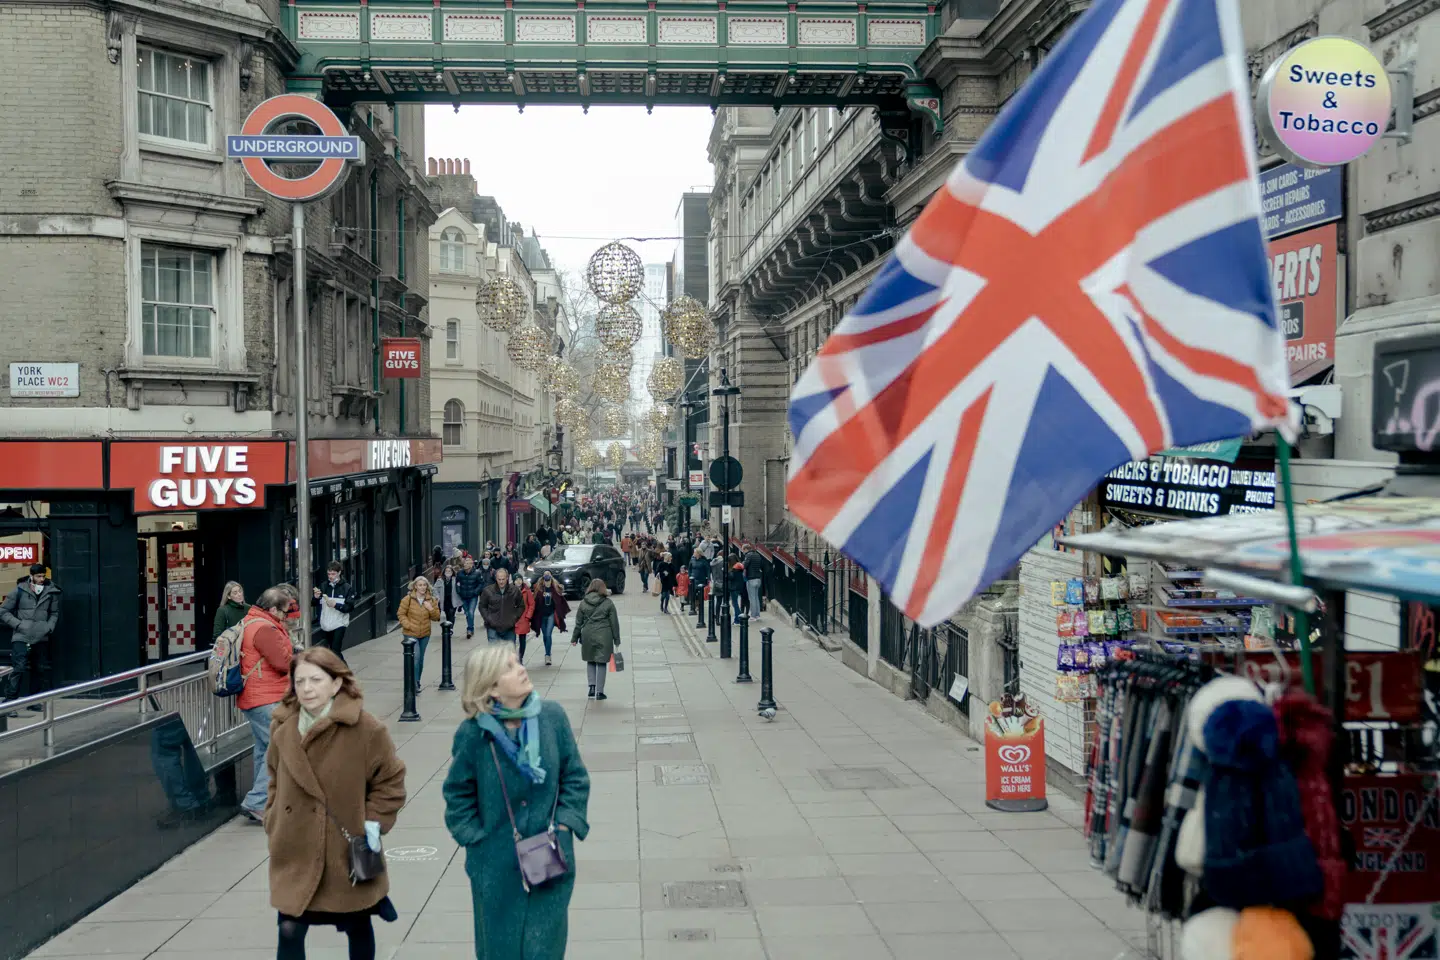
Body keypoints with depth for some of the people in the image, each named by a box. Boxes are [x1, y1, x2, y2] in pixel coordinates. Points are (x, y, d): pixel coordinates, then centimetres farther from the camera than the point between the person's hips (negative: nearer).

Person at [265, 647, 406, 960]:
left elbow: (391, 780, -7)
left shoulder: (366, 728, -15)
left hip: (349, 855, -2)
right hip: (295, 854, 3)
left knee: (358, 929, 16)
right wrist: (274, 823, 6)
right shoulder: (283, 727, -1)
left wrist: (374, 823, -13)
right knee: (289, 931, 0)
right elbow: (276, 781, 13)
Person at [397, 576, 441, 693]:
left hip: (425, 634, 4)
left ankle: (417, 682, 29)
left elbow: (436, 617, 5)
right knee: (416, 657, -16)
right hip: (411, 634, -4)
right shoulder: (408, 599, -9)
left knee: (421, 659, 13)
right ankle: (414, 684, -10)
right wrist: (408, 625, -16)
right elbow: (401, 614, -4)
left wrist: (431, 609, -14)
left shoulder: (431, 600, 2)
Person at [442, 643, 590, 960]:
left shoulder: (552, 716, -9)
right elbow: (458, 793, 1)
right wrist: (475, 838, -6)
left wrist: (564, 826, -7)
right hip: (496, 864, -1)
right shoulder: (473, 732, -13)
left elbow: (575, 777, 0)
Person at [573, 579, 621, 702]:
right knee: (602, 663, 5)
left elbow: (578, 622, 6)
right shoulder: (608, 603, -2)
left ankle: (592, 686, 4)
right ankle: (599, 692, 7)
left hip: (587, 636, 2)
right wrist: (616, 640, 6)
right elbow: (614, 623, -1)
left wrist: (575, 638, 14)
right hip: (604, 637, -2)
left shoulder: (583, 602, 3)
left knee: (590, 662, 18)